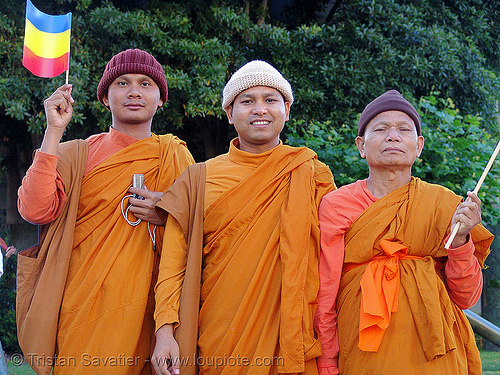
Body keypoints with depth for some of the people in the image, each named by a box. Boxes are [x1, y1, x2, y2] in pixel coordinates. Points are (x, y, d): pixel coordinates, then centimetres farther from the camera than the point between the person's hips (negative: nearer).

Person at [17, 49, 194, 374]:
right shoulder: (76, 154, 6)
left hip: (141, 309, 1)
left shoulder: (176, 158, 9)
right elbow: (36, 210, -10)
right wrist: (55, 130, -10)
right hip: (80, 310, -1)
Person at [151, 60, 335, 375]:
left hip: (289, 337, 0)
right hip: (216, 343, 1)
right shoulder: (198, 180, 6)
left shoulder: (313, 177, 4)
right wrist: (166, 330, -9)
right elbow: (175, 260, 3)